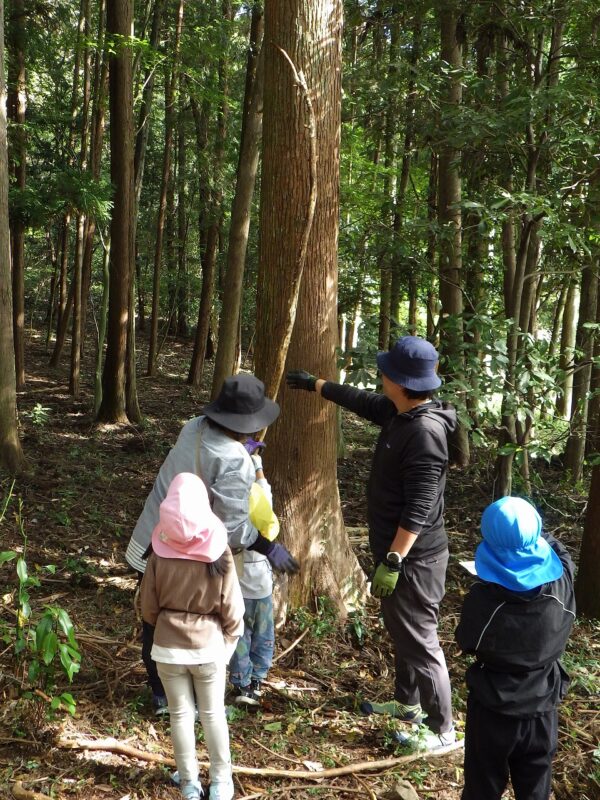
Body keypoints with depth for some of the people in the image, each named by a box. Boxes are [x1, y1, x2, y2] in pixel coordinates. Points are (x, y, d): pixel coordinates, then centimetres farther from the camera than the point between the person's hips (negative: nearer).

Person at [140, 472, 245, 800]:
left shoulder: (159, 556, -15)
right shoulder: (219, 555, -18)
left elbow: (148, 609, -3)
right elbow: (232, 612, -11)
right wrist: (228, 644, 7)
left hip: (168, 649, 0)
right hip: (209, 647, 0)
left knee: (180, 715, 17)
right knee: (213, 715, 18)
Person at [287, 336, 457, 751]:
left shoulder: (425, 431, -26)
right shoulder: (400, 412, 3)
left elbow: (419, 509, -28)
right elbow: (359, 400, 22)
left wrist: (392, 561, -27)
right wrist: (314, 384, 31)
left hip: (414, 558, -10)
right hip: (396, 550, 10)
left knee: (420, 641, 1)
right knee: (402, 632, 24)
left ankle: (443, 731, 15)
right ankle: (407, 703, 42)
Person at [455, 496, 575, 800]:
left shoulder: (482, 598, -27)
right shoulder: (562, 585, -18)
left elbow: (466, 643, -10)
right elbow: (560, 552, 5)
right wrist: (533, 533, 16)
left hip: (492, 710, -3)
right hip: (542, 709, 3)